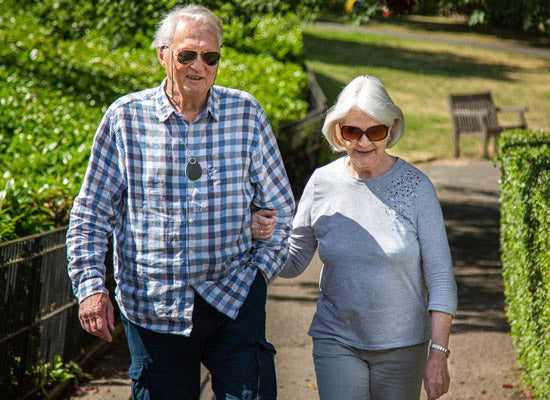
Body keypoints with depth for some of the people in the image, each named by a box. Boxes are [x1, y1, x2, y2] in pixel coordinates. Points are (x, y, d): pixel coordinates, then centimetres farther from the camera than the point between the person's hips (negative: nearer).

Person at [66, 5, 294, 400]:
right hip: (153, 305, 0)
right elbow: (92, 212, 5)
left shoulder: (246, 114, 2)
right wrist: (90, 285, -5)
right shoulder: (126, 118, -1)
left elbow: (281, 208, 12)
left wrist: (262, 268, 1)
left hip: (234, 297, 0)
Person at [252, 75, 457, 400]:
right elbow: (293, 264, 8)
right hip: (336, 341, 1)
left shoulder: (415, 186, -7)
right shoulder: (323, 183, -2)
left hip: (402, 346, -1)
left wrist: (438, 354, -10)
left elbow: (440, 278, -6)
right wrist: (267, 237, -14)